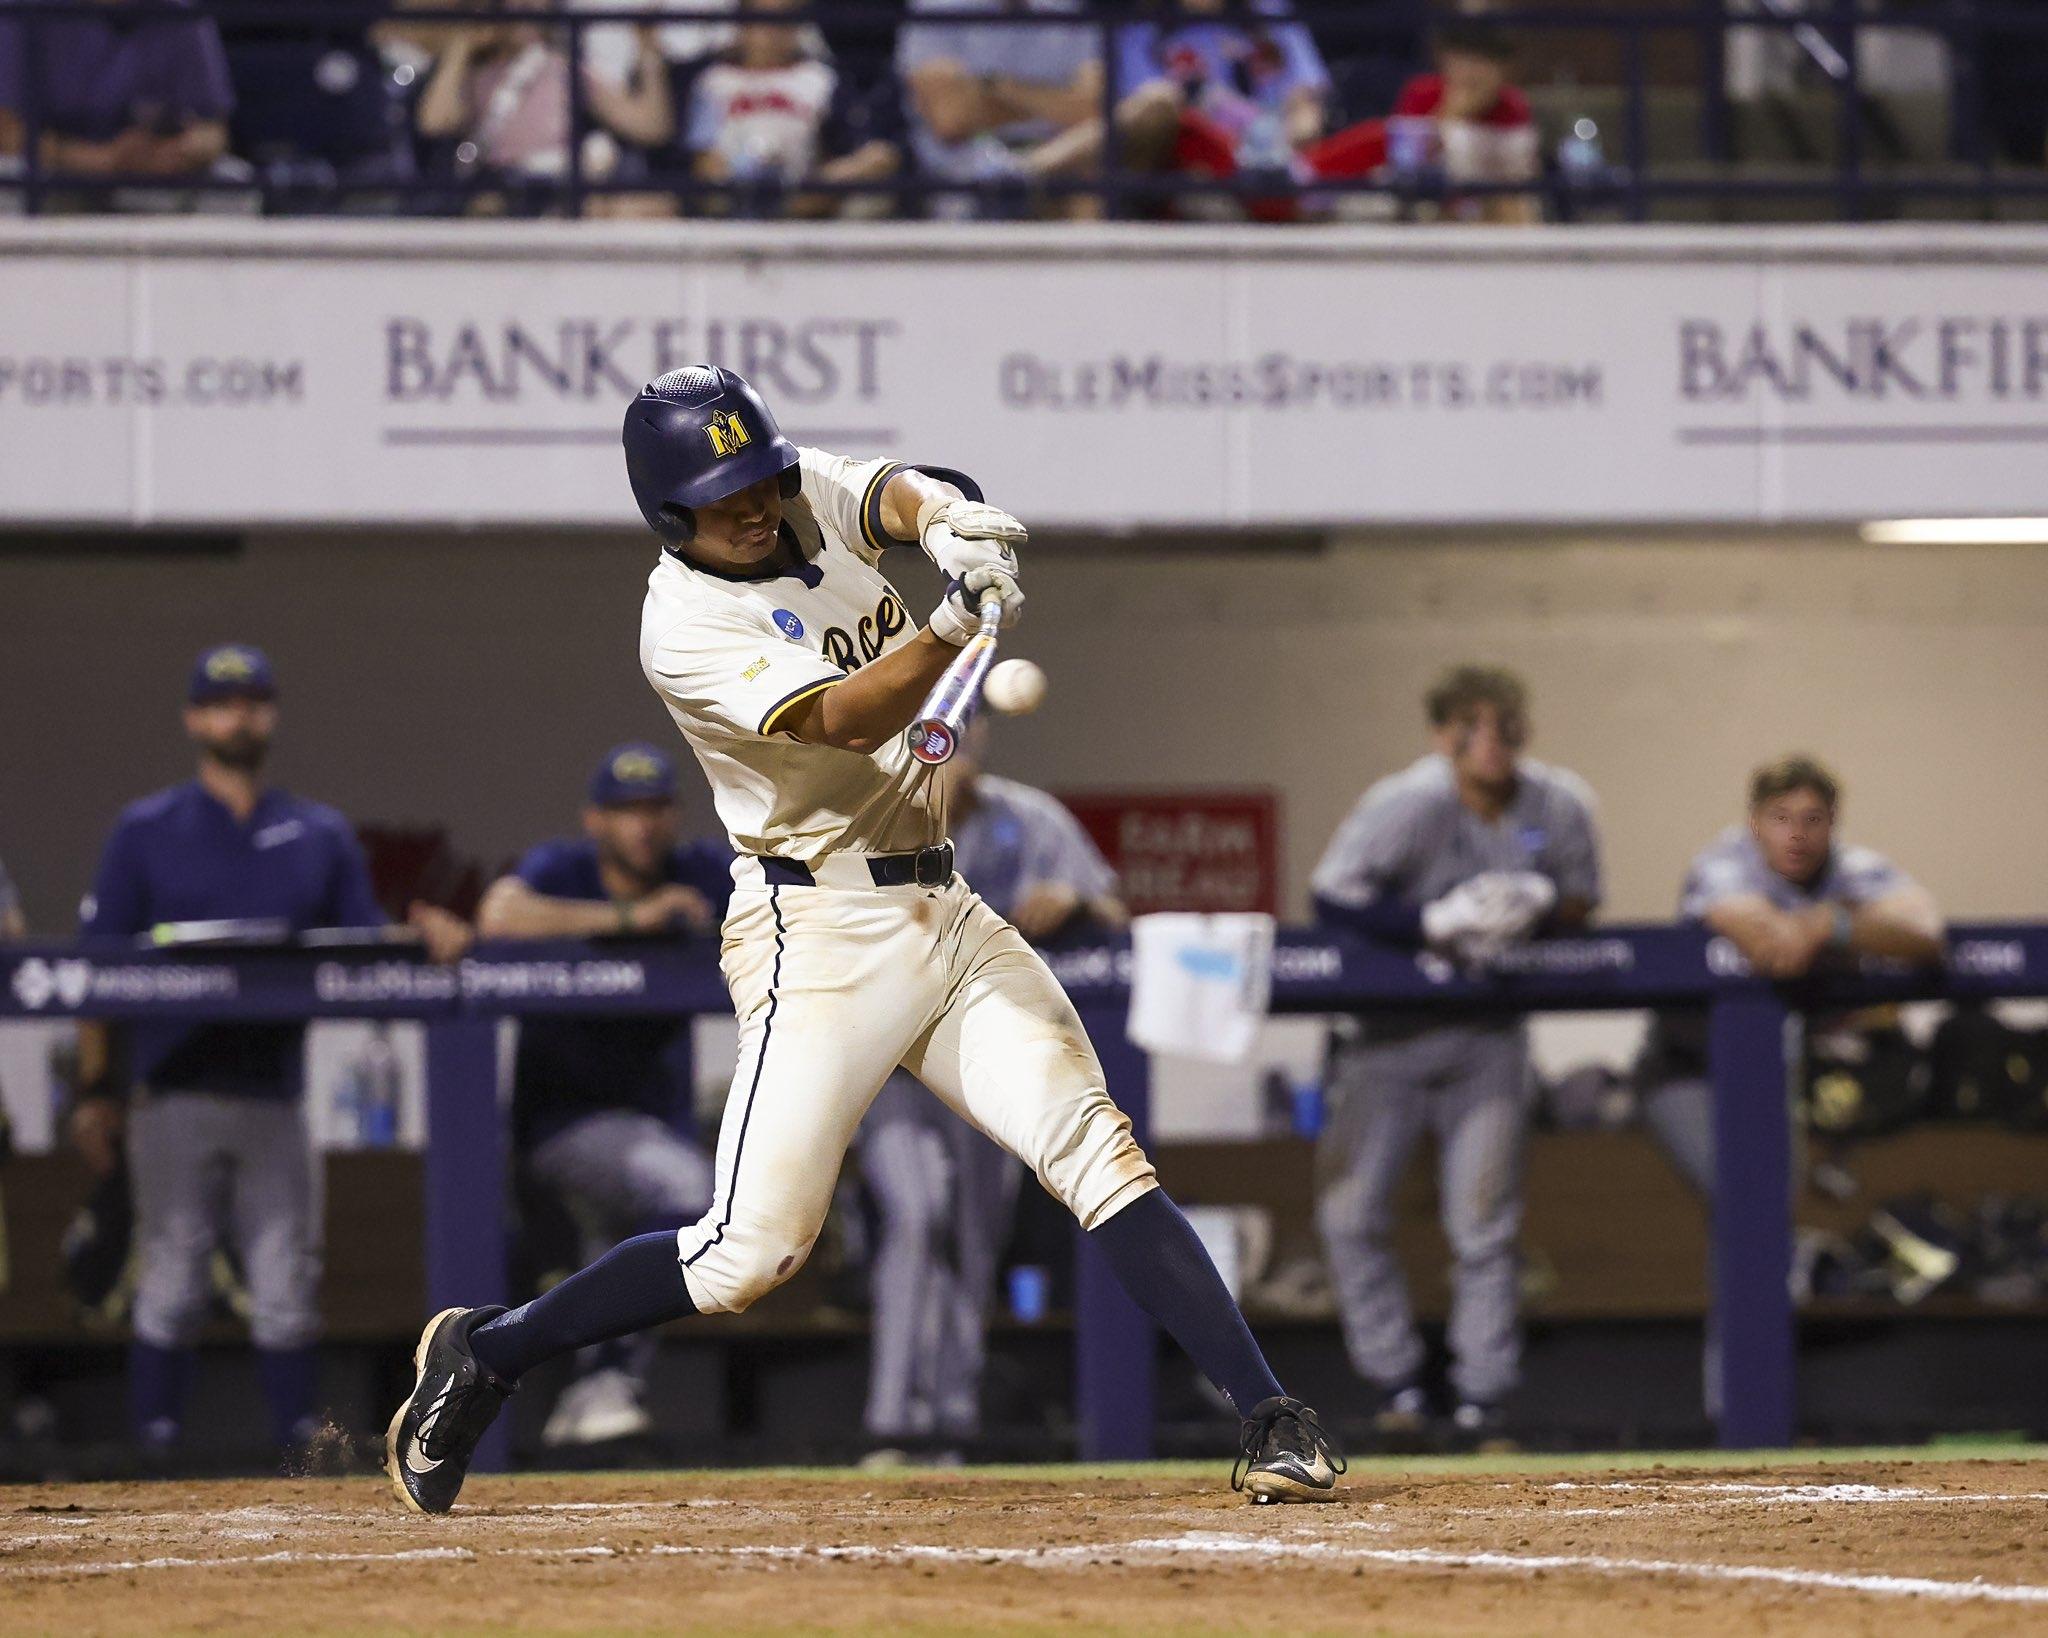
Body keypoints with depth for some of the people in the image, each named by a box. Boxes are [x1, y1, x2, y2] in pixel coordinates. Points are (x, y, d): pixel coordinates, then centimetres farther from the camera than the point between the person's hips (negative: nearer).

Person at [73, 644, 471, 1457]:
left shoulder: (322, 836, 14)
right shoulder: (147, 832, 5)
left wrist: (423, 936, -13)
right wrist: (96, 1091, -5)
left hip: (274, 1099, 3)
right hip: (175, 1094, -3)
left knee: (287, 1292, 1)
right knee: (170, 1289, -3)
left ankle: (300, 1446, 4)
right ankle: (155, 1450, 1)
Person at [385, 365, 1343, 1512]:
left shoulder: (816, 498, 6)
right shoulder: (684, 624, -14)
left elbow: (900, 494, -13)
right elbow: (845, 719, -26)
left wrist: (945, 520, -37)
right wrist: (956, 624, -43)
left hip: (946, 915, 6)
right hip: (824, 932, -6)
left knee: (1099, 1153, -5)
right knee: (753, 1253, -10)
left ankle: (1272, 1421, -9)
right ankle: (482, 1354, 7)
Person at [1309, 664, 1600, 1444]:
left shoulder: (1560, 805, -5)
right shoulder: (1410, 804, -18)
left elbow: (1581, 903, 5)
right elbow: (1332, 896, -21)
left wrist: (1531, 908, -17)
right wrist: (1434, 924, -29)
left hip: (1489, 1035, 2)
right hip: (1391, 1028, -2)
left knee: (1483, 1225, -2)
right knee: (1351, 1211, -6)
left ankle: (1481, 1395, 5)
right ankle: (1396, 1381, 6)